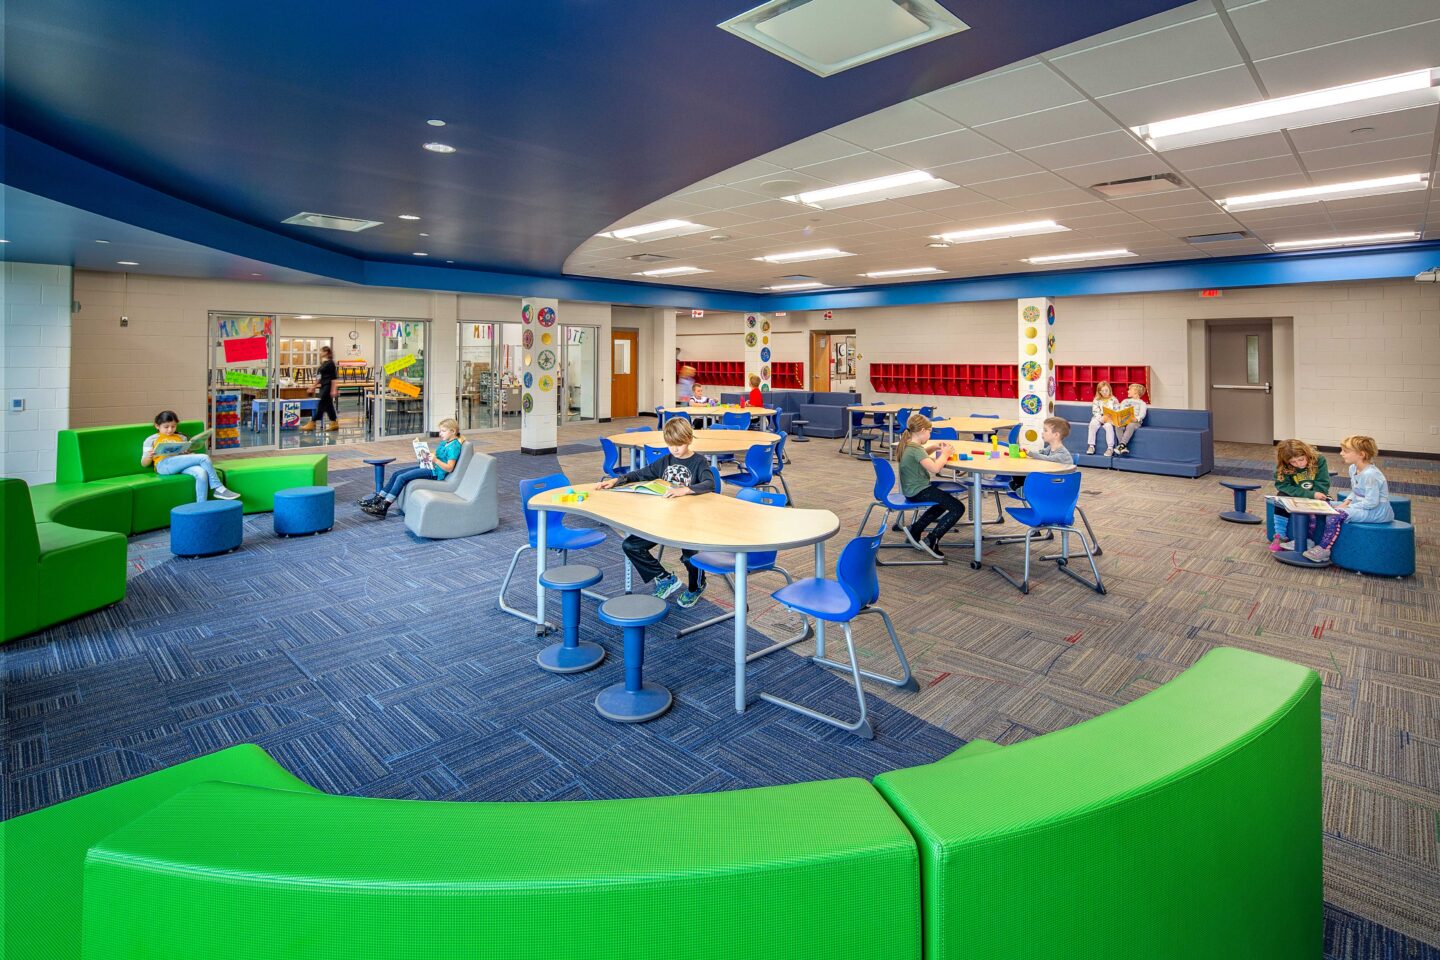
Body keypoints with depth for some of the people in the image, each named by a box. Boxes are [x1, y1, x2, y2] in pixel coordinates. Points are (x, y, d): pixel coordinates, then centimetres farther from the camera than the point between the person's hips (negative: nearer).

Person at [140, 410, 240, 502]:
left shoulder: (181, 437, 28)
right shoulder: (151, 440, 20)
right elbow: (144, 464, 14)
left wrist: (191, 453, 1)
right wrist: (149, 456, -9)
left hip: (182, 464, 3)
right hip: (164, 465, -3)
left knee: (202, 473, -34)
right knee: (204, 458, -24)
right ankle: (218, 488, -22)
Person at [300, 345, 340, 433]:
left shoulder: (330, 363, -11)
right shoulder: (323, 363, 15)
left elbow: (334, 377, -16)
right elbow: (319, 377, 21)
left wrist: (333, 389, -21)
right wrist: (314, 386, 21)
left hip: (328, 387, -9)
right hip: (323, 387, 9)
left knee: (320, 405, -6)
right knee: (328, 406, 10)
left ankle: (312, 424, -4)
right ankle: (334, 424, 14)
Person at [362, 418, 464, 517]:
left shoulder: (454, 446, -16)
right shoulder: (444, 443, 13)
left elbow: (449, 468, -21)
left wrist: (435, 460, -31)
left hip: (435, 473, -10)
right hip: (429, 467, 10)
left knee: (402, 477, -18)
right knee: (396, 474, 4)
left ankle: (383, 507, -15)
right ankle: (378, 499, 7)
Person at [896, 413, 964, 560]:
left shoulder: (907, 445, 7)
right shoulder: (916, 449, -22)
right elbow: (934, 468, -33)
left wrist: (934, 447, 9)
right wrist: (944, 454, -15)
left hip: (912, 489, 10)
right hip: (918, 491, -10)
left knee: (944, 503, 32)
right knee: (958, 508, -10)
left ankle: (915, 530, 26)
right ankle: (931, 540, -9)